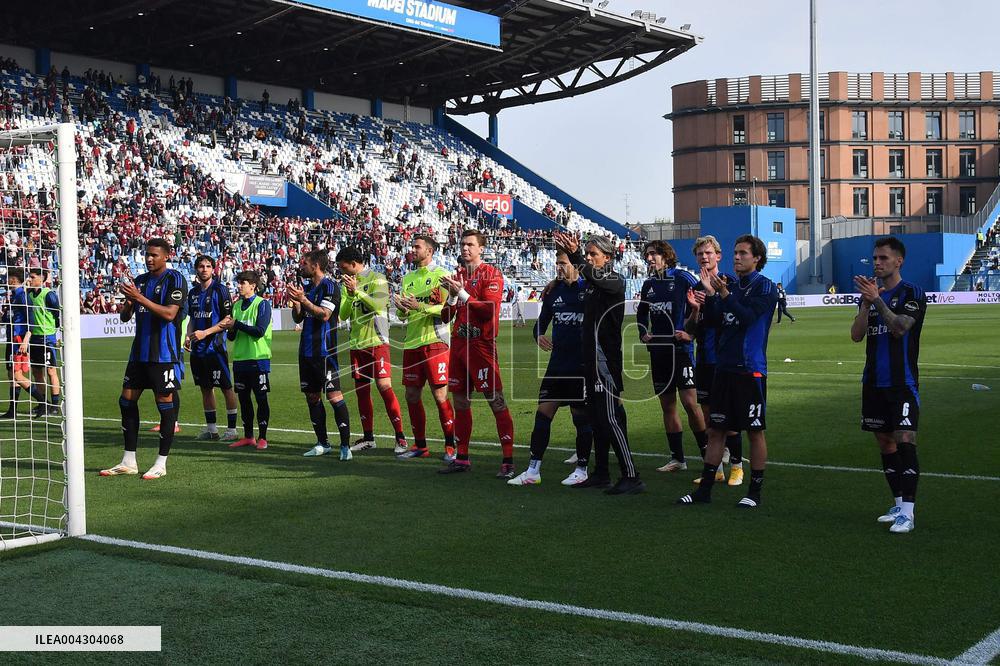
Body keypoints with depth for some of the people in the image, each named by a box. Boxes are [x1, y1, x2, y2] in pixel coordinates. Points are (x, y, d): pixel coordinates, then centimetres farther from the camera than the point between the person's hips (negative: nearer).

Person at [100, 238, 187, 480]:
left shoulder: (175, 280, -7)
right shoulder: (139, 280, 13)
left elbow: (170, 313, -19)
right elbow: (124, 317, 14)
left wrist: (140, 298, -22)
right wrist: (128, 302, -8)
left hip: (164, 353, -7)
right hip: (139, 351, 7)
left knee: (165, 403, -2)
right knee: (127, 400, 6)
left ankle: (161, 464, 6)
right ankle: (129, 462, 15)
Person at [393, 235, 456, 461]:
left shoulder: (441, 275, -4)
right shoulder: (408, 278, 17)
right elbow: (403, 315, 18)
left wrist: (420, 306, -20)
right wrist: (401, 308, -4)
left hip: (434, 342, -7)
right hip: (412, 343, 7)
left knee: (439, 395, -6)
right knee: (412, 395, 7)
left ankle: (450, 445, 5)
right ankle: (420, 446, 18)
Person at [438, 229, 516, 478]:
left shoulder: (491, 274, -4)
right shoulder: (458, 274, 16)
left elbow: (490, 309, -17)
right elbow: (446, 316, 15)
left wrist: (463, 294, -16)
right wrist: (451, 297, -3)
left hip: (481, 345, -7)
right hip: (458, 344, 7)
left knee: (496, 402, -8)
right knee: (460, 402, 11)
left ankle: (508, 460, -7)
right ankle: (461, 458, 20)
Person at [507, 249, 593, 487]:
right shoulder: (554, 291, 9)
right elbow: (542, 322, 16)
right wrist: (539, 336, 0)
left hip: (582, 367, -5)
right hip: (557, 363, 5)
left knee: (582, 417, 4)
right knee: (543, 413, 3)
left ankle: (581, 469, 19)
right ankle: (533, 470, 8)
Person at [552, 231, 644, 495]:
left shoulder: (615, 280, -9)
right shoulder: (592, 283, 15)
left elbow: (596, 276, -28)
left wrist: (575, 255, -38)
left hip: (606, 359, -9)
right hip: (591, 358, 9)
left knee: (611, 418, -12)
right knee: (597, 418, 13)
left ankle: (631, 476, -10)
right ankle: (601, 474, 22)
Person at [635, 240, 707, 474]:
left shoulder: (682, 278, -6)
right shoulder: (649, 284, 13)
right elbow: (642, 313, 28)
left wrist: (692, 333, -13)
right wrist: (643, 334, 13)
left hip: (680, 348, -6)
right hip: (658, 350, 6)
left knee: (689, 403, -13)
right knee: (667, 406, 8)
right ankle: (677, 458, 14)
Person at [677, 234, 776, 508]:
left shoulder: (765, 287, -5)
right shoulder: (731, 286, 14)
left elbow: (748, 317, -18)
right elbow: (713, 321, 10)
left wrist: (724, 295, -24)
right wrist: (709, 293, -3)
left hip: (750, 370, -6)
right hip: (724, 367, 6)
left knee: (755, 431, 2)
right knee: (715, 430, 8)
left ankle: (754, 492, 12)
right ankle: (704, 490, 14)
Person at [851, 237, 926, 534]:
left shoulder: (912, 293, -5)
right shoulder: (870, 292, 12)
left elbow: (900, 327, -20)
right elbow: (856, 335, 2)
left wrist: (877, 299, -23)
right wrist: (866, 303, -10)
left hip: (902, 382, -6)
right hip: (874, 382, 7)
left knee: (904, 441, -12)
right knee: (885, 441, 9)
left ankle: (907, 512, -13)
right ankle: (898, 505, 18)